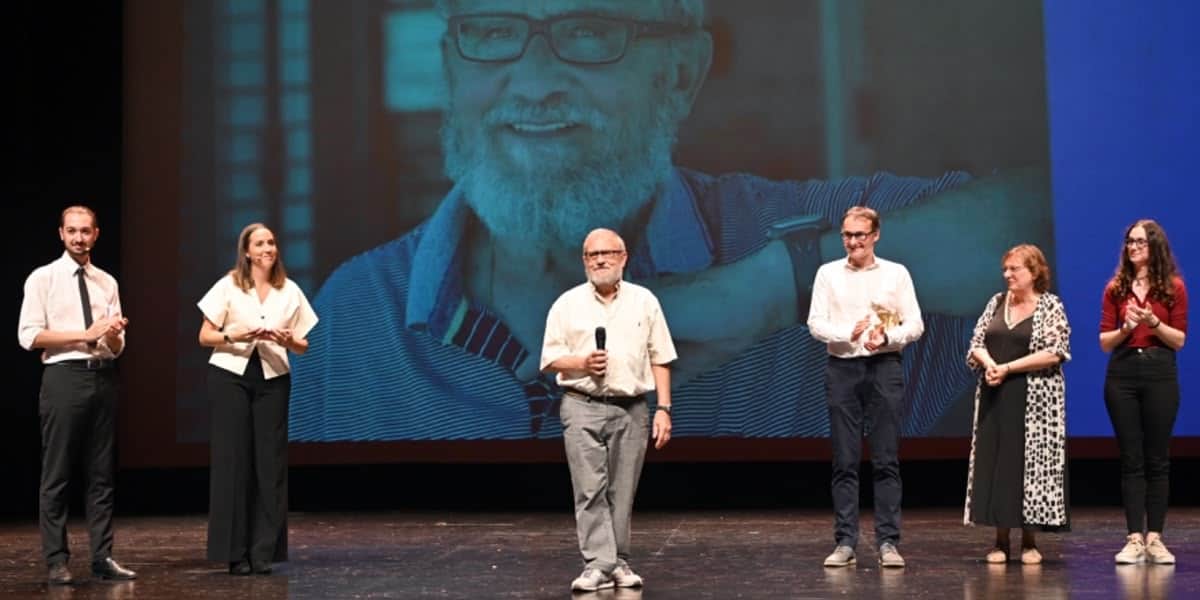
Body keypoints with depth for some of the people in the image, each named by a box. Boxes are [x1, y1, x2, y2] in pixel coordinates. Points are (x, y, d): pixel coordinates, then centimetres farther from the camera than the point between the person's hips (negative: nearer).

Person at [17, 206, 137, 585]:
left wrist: (113, 335, -11)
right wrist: (84, 335, -15)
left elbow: (118, 346, 13)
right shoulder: (42, 278, 0)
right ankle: (57, 562, 6)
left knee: (101, 474, 7)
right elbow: (29, 335, -9)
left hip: (103, 378, 5)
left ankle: (102, 558, 12)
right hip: (64, 377, -5)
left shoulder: (107, 283, 14)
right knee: (57, 474, -1)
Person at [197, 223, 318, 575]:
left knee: (270, 463, 0)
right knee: (233, 460, -2)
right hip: (230, 377, -2)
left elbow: (302, 347, 11)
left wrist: (288, 341, -11)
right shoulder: (228, 286, 1)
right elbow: (204, 337, 1)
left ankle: (263, 552, 6)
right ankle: (235, 552, 4)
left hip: (272, 379, 2)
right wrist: (234, 336, -17)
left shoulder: (291, 292, 7)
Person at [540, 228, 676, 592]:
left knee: (622, 493, 6)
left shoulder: (645, 301, 7)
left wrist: (664, 408, 0)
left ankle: (619, 563, 15)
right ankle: (597, 566, -7)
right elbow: (550, 360, 4)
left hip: (631, 409, 1)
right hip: (583, 408, -1)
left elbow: (660, 359, 7)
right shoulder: (567, 304, 4)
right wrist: (582, 363, -15)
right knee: (590, 491, -7)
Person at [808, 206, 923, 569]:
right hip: (842, 369, 1)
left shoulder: (896, 273, 6)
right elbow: (816, 323, 0)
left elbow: (915, 325, 3)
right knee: (845, 461, 2)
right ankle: (845, 543, 6)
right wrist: (848, 333, -19)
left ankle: (888, 542, 3)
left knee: (887, 460, -1)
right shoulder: (828, 273, 6)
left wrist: (886, 338, -16)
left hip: (885, 368, 0)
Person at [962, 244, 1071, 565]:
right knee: (995, 462, 2)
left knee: (1032, 463, -3)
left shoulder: (1051, 306, -2)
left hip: (1034, 398, -4)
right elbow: (976, 343, 10)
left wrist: (1008, 368, -14)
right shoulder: (996, 302, 12)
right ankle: (1001, 540, 8)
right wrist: (988, 364, -12)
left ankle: (1029, 542, 7)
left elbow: (1054, 352, -11)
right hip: (995, 396, 4)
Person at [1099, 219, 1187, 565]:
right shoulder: (1116, 288, 7)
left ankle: (1155, 538, 8)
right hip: (1122, 374, 1)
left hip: (1160, 374, -1)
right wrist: (1126, 328, -12)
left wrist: (1153, 321, -15)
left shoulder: (1173, 287, 3)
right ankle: (1134, 538, 3)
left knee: (1158, 459, 3)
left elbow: (1179, 340, 0)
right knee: (1131, 460, 2)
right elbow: (1104, 341, 6)